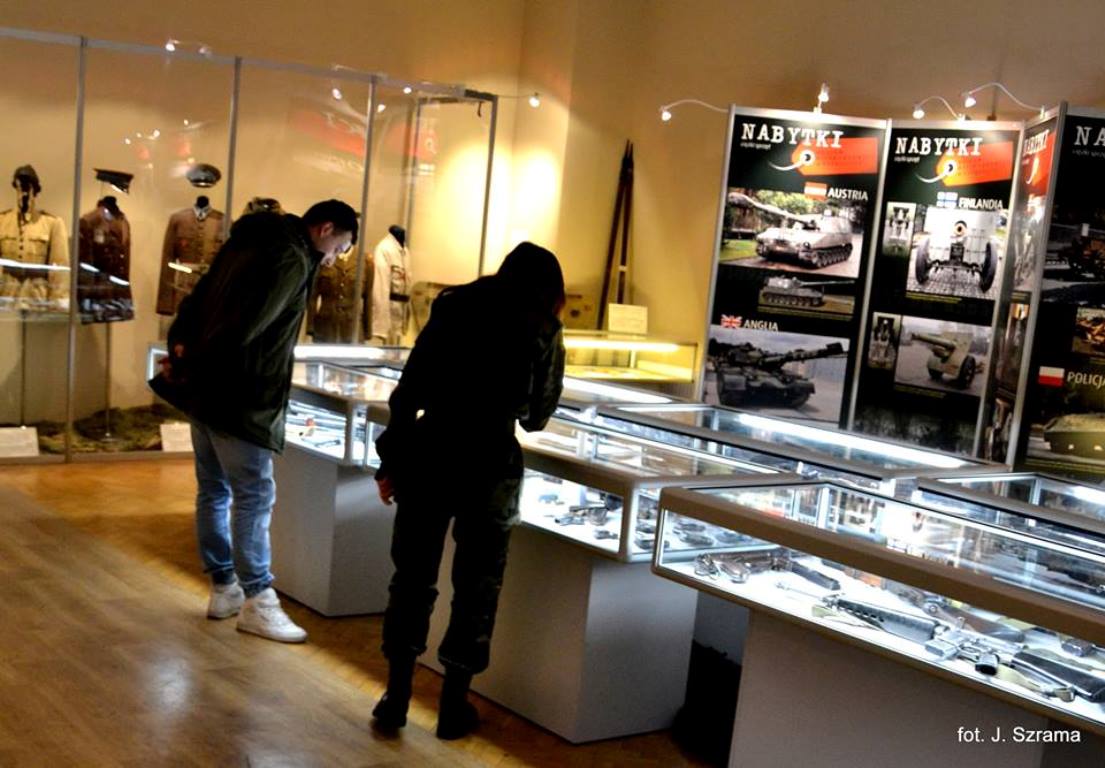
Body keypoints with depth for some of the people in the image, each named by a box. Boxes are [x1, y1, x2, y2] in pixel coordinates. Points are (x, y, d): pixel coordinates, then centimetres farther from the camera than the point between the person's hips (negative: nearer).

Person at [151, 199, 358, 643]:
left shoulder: (249, 242, 16)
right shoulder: (293, 259, -14)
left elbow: (198, 299, 15)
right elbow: (245, 326, -22)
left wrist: (181, 348, 4)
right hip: (237, 397, -10)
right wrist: (192, 365, -12)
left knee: (214, 491, 14)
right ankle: (257, 601, 3)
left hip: (205, 388, 10)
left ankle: (223, 588, 24)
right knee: (254, 496, -3)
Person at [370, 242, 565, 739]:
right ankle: (454, 705, 18)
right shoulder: (543, 330, 4)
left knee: (412, 577, 12)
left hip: (429, 454, 2)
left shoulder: (452, 307, 9)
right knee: (476, 586, 11)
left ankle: (396, 699, 18)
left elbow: (408, 391, 4)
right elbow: (537, 415, 11)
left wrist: (392, 460, 8)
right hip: (490, 464, -2)